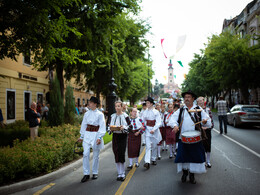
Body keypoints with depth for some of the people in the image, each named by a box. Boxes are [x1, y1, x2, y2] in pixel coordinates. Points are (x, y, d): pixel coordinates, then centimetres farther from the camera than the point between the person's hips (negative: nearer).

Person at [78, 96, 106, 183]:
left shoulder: (100, 114, -4)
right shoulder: (87, 114, 7)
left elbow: (102, 126, -7)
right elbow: (84, 125, 13)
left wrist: (99, 137, -16)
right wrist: (82, 136, 13)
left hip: (96, 135, -3)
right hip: (87, 135, 3)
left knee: (96, 155, 7)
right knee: (86, 154, -5)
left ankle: (95, 173, 22)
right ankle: (86, 174, 4)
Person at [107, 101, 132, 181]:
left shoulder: (125, 116, -3)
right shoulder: (112, 116, 8)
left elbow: (130, 126, -4)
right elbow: (108, 125, 10)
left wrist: (123, 127, -21)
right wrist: (110, 128, -12)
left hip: (123, 136, -4)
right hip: (115, 136, 4)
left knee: (121, 154, -8)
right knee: (116, 155, 5)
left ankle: (122, 174, 5)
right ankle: (119, 173, 18)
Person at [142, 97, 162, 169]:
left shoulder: (156, 112, -3)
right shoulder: (145, 112, 4)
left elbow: (158, 122, -9)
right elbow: (142, 121, 9)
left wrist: (154, 129, -20)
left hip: (155, 130, 0)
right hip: (147, 130, 0)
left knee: (154, 146, 11)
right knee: (148, 146, -9)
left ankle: (153, 159, 28)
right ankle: (147, 162, -16)